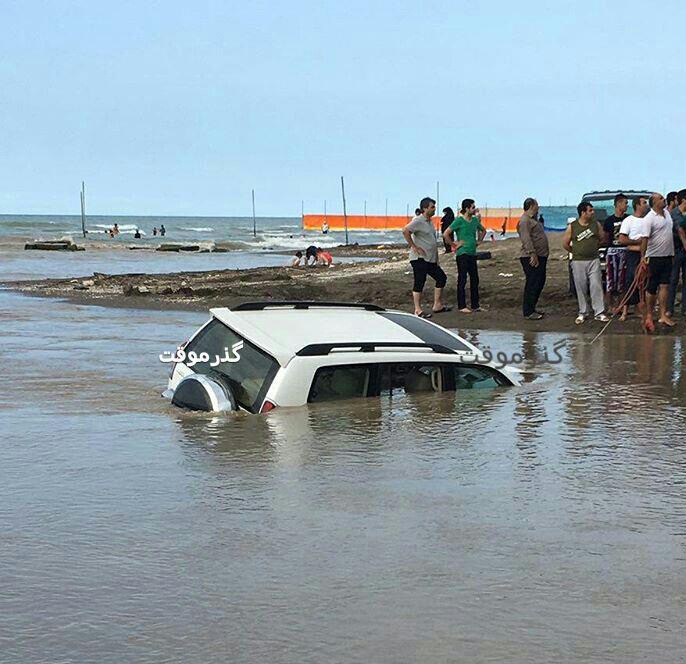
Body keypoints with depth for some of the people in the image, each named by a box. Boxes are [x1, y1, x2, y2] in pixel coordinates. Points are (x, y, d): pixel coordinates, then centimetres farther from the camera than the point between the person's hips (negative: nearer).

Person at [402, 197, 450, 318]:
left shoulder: (430, 222, 17)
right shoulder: (418, 221, -12)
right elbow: (405, 231, -27)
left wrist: (437, 259, 23)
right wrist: (414, 247, -22)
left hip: (431, 259, 10)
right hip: (419, 258, -10)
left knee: (441, 277, 11)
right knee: (419, 282, -6)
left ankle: (438, 305, 19)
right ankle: (418, 310, -2)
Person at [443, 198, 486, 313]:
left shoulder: (475, 220, 9)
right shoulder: (459, 221, -12)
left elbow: (483, 230, 29)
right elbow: (446, 234, -18)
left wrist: (479, 241, 15)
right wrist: (455, 244, -12)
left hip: (472, 253, 7)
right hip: (462, 254, -7)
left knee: (475, 279, 9)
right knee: (462, 280, -2)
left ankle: (475, 305, 17)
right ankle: (462, 306, 3)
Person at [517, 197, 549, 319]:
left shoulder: (533, 219, 20)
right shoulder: (524, 220, -14)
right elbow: (526, 239, -22)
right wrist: (533, 254, -27)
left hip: (540, 256, 11)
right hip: (531, 258, -11)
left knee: (540, 282, 15)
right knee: (532, 284, -8)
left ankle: (532, 308, 24)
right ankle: (528, 312, -4)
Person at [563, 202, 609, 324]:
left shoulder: (596, 224, 3)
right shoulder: (572, 227, -2)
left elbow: (602, 238, 15)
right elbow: (565, 243, 5)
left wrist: (594, 248, 11)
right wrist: (576, 252, 8)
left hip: (594, 260, 1)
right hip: (578, 262, -1)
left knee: (596, 286, -3)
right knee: (581, 288, 3)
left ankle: (599, 312, 1)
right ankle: (583, 313, 13)